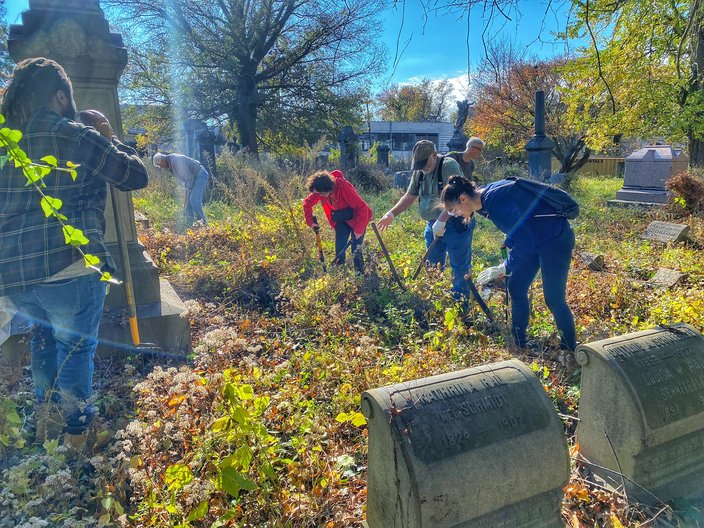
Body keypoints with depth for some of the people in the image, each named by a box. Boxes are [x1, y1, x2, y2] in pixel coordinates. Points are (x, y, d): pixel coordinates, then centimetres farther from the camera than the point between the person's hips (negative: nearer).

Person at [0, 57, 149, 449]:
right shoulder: (77, 137, -8)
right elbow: (137, 176, -2)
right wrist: (109, 137, 10)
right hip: (69, 265, -6)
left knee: (44, 335, 27)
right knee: (76, 345, 7)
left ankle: (47, 413, 39)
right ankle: (76, 431, 16)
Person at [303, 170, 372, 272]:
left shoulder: (343, 187, -33)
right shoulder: (320, 191, -14)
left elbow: (362, 207, -31)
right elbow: (307, 203, 3)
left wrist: (359, 229, -29)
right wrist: (310, 222, -5)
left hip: (357, 218, -6)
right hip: (341, 220, 6)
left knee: (356, 249, -10)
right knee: (339, 248, 2)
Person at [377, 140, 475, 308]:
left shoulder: (449, 165, -17)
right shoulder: (419, 172, 6)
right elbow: (409, 196, 13)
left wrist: (441, 220, -32)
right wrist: (391, 214, 2)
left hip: (455, 225, -7)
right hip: (432, 225, 8)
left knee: (459, 267, 3)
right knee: (433, 267, 15)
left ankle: (461, 306, 15)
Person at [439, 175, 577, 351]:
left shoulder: (495, 200, -29)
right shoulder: (485, 200, 0)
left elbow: (525, 240, -28)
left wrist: (505, 268, -19)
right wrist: (507, 245, 6)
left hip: (555, 240, -9)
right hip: (534, 239, 10)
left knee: (554, 300, -1)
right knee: (516, 288, 10)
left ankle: (571, 351, 17)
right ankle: (519, 344, 23)